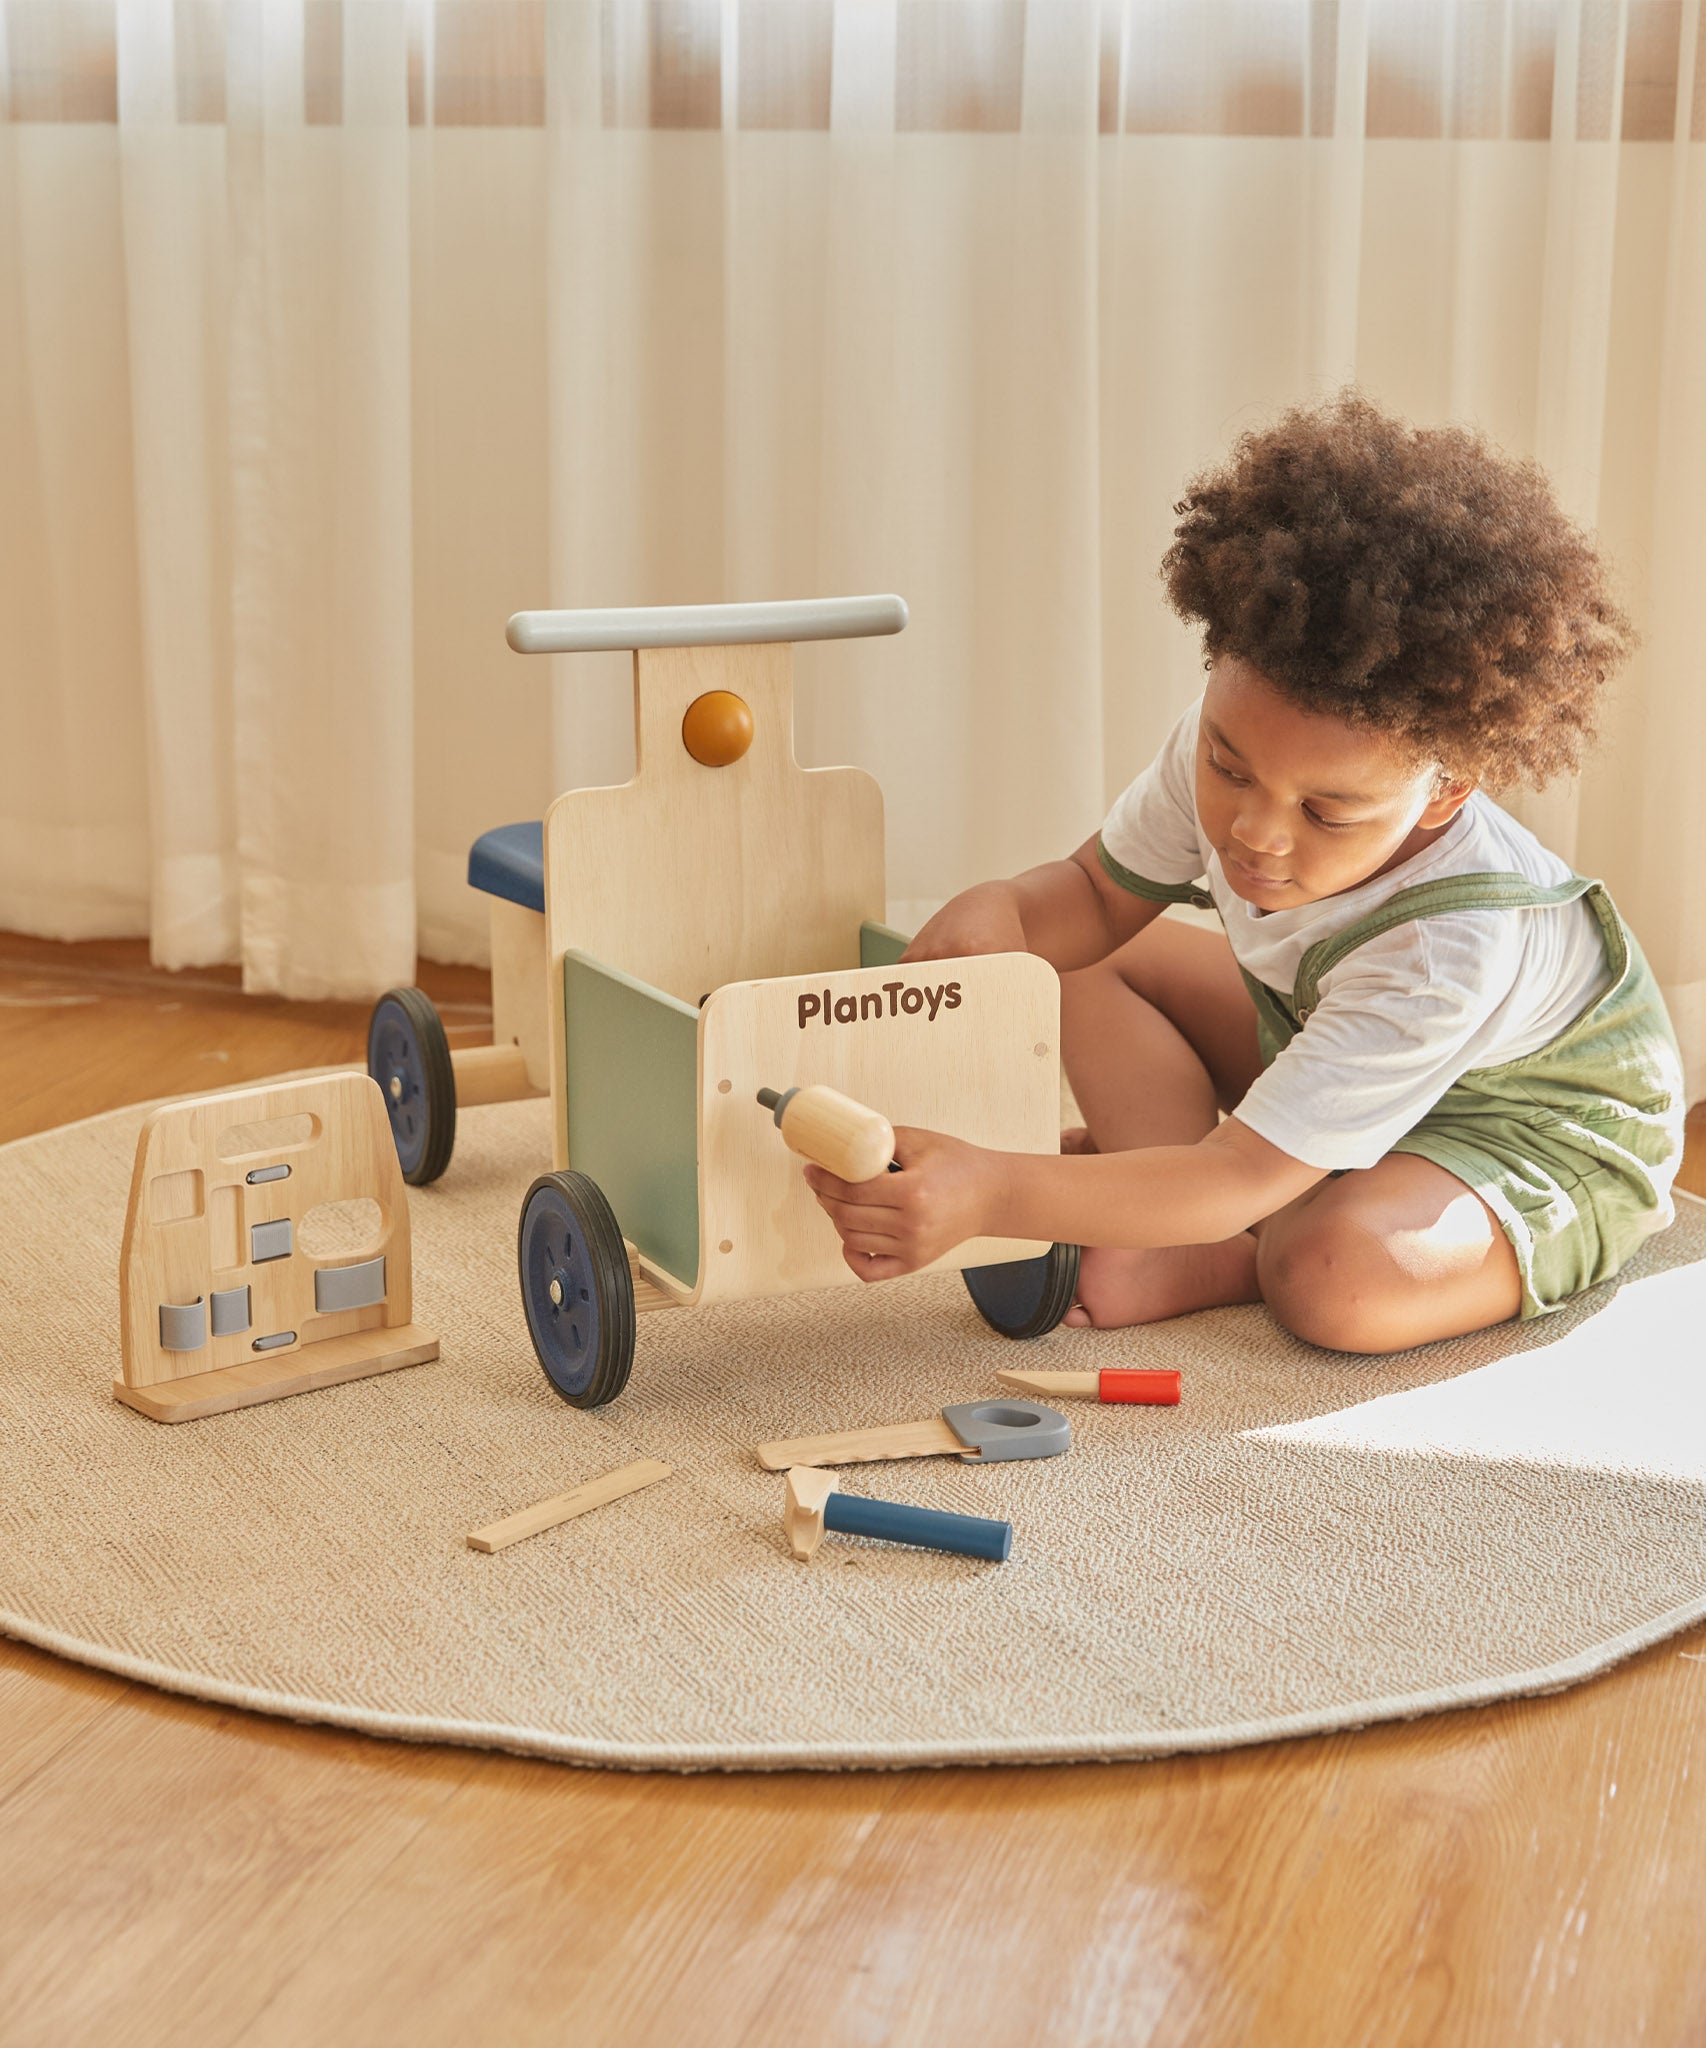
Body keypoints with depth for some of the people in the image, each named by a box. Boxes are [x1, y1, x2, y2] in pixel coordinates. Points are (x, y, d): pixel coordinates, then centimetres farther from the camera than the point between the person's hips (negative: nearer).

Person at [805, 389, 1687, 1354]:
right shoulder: (1231, 746, -22)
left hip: (1552, 1132, -7)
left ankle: (1221, 1263, -6)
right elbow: (1098, 890, -3)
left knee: (1338, 1278, -38)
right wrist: (998, 910, -28)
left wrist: (994, 1194, -54)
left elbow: (1239, 1179, -42)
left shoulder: (1447, 952, -42)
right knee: (1089, 954, -4)